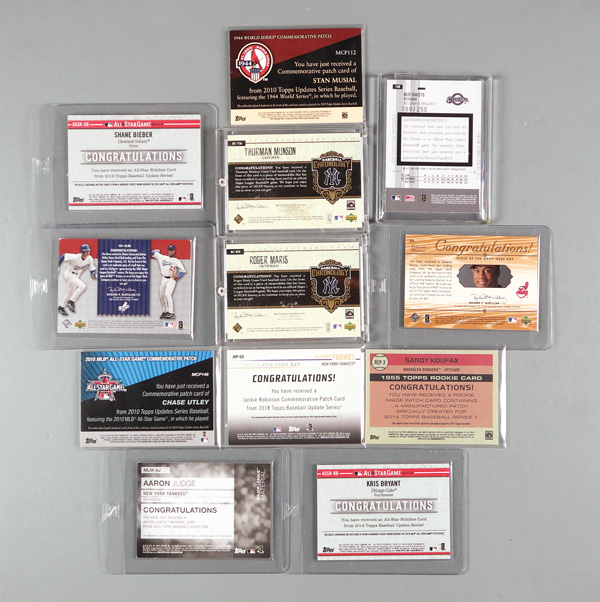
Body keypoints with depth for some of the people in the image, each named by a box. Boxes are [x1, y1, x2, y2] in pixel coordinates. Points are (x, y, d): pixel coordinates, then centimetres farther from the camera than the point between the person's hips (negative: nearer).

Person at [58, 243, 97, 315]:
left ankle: (61, 307, 36)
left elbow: (92, 268, 0)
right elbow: (64, 256, -19)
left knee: (70, 292, 20)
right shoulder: (75, 257, -28)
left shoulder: (90, 259, -11)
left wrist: (93, 274, -21)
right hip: (68, 274, -8)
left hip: (76, 276, 8)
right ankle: (71, 302, -13)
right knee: (83, 286, -25)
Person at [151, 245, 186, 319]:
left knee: (167, 294, -22)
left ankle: (171, 313, -25)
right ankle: (165, 311, 23)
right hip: (163, 279, 4)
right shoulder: (162, 257, 14)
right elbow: (153, 252, 21)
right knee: (161, 295, 6)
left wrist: (177, 277, -10)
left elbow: (182, 271, 5)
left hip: (172, 279, -4)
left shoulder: (177, 261, 9)